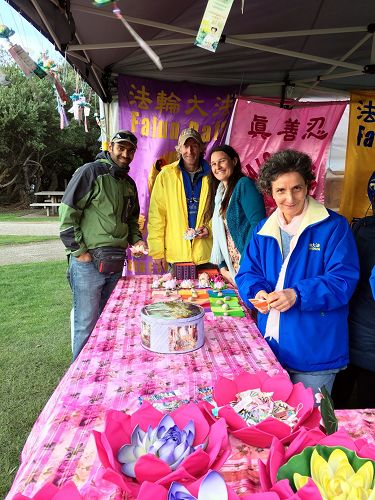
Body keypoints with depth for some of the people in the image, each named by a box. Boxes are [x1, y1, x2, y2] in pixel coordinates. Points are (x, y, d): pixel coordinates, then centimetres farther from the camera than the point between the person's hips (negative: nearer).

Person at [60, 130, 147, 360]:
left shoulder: (129, 183, 15)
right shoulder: (90, 172, -8)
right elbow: (67, 214, -12)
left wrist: (136, 240, 8)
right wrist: (79, 251, -13)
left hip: (117, 262, 7)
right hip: (88, 262, -7)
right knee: (86, 324, 0)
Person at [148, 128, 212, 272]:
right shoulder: (166, 175, -1)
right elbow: (156, 214, -2)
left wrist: (210, 228, -8)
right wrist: (157, 250, -7)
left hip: (206, 255, 2)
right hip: (176, 255, -1)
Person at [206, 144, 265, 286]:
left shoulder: (244, 184, -10)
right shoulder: (219, 192, 14)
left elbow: (258, 224, -20)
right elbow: (219, 234, 12)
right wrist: (222, 267, 3)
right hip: (231, 267, 7)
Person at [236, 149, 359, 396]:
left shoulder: (333, 226, -9)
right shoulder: (264, 230, 6)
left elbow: (343, 280, -15)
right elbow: (248, 273, 6)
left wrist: (297, 295, -28)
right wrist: (257, 292, -16)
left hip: (315, 351, -4)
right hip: (270, 345, 5)